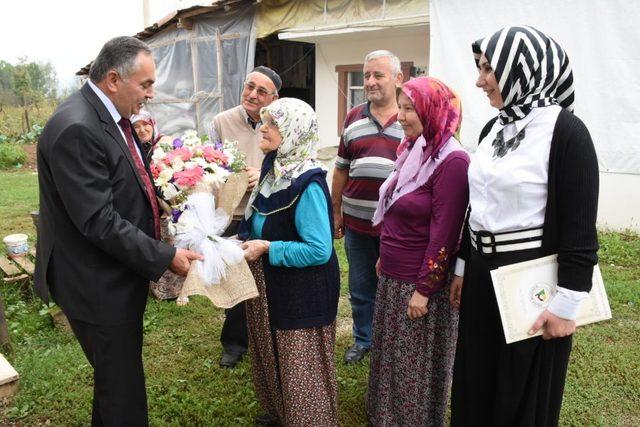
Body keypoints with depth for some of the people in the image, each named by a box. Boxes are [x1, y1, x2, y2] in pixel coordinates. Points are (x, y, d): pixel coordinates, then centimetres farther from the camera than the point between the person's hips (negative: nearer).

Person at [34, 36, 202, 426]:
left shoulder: (113, 117, 5)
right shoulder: (76, 129, -24)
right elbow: (99, 222, -26)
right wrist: (165, 257, -21)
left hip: (120, 277, 9)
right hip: (98, 287, -9)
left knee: (119, 375, 23)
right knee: (122, 389, 6)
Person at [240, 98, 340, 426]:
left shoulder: (307, 183, -24)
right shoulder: (275, 169, 2)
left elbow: (319, 250, -27)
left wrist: (267, 248, -22)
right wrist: (251, 242, -1)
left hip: (303, 291, -9)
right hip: (273, 286, 9)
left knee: (300, 370, 9)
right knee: (274, 357, 25)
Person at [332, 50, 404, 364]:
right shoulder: (353, 119, 7)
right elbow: (341, 170, 11)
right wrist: (335, 212, 11)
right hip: (357, 222, 3)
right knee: (360, 289, 16)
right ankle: (363, 340, 36)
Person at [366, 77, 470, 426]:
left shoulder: (452, 160, -21)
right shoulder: (413, 151, 7)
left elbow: (444, 234, -22)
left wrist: (424, 290, -18)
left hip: (420, 284, -8)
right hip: (393, 278, 8)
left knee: (417, 366, 11)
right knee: (391, 356, 23)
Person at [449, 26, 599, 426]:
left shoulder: (565, 131, -15)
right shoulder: (493, 129, 6)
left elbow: (580, 228, -16)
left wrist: (566, 304, -16)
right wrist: (462, 267, 15)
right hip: (483, 274, 7)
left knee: (523, 393, 12)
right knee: (477, 381, 19)